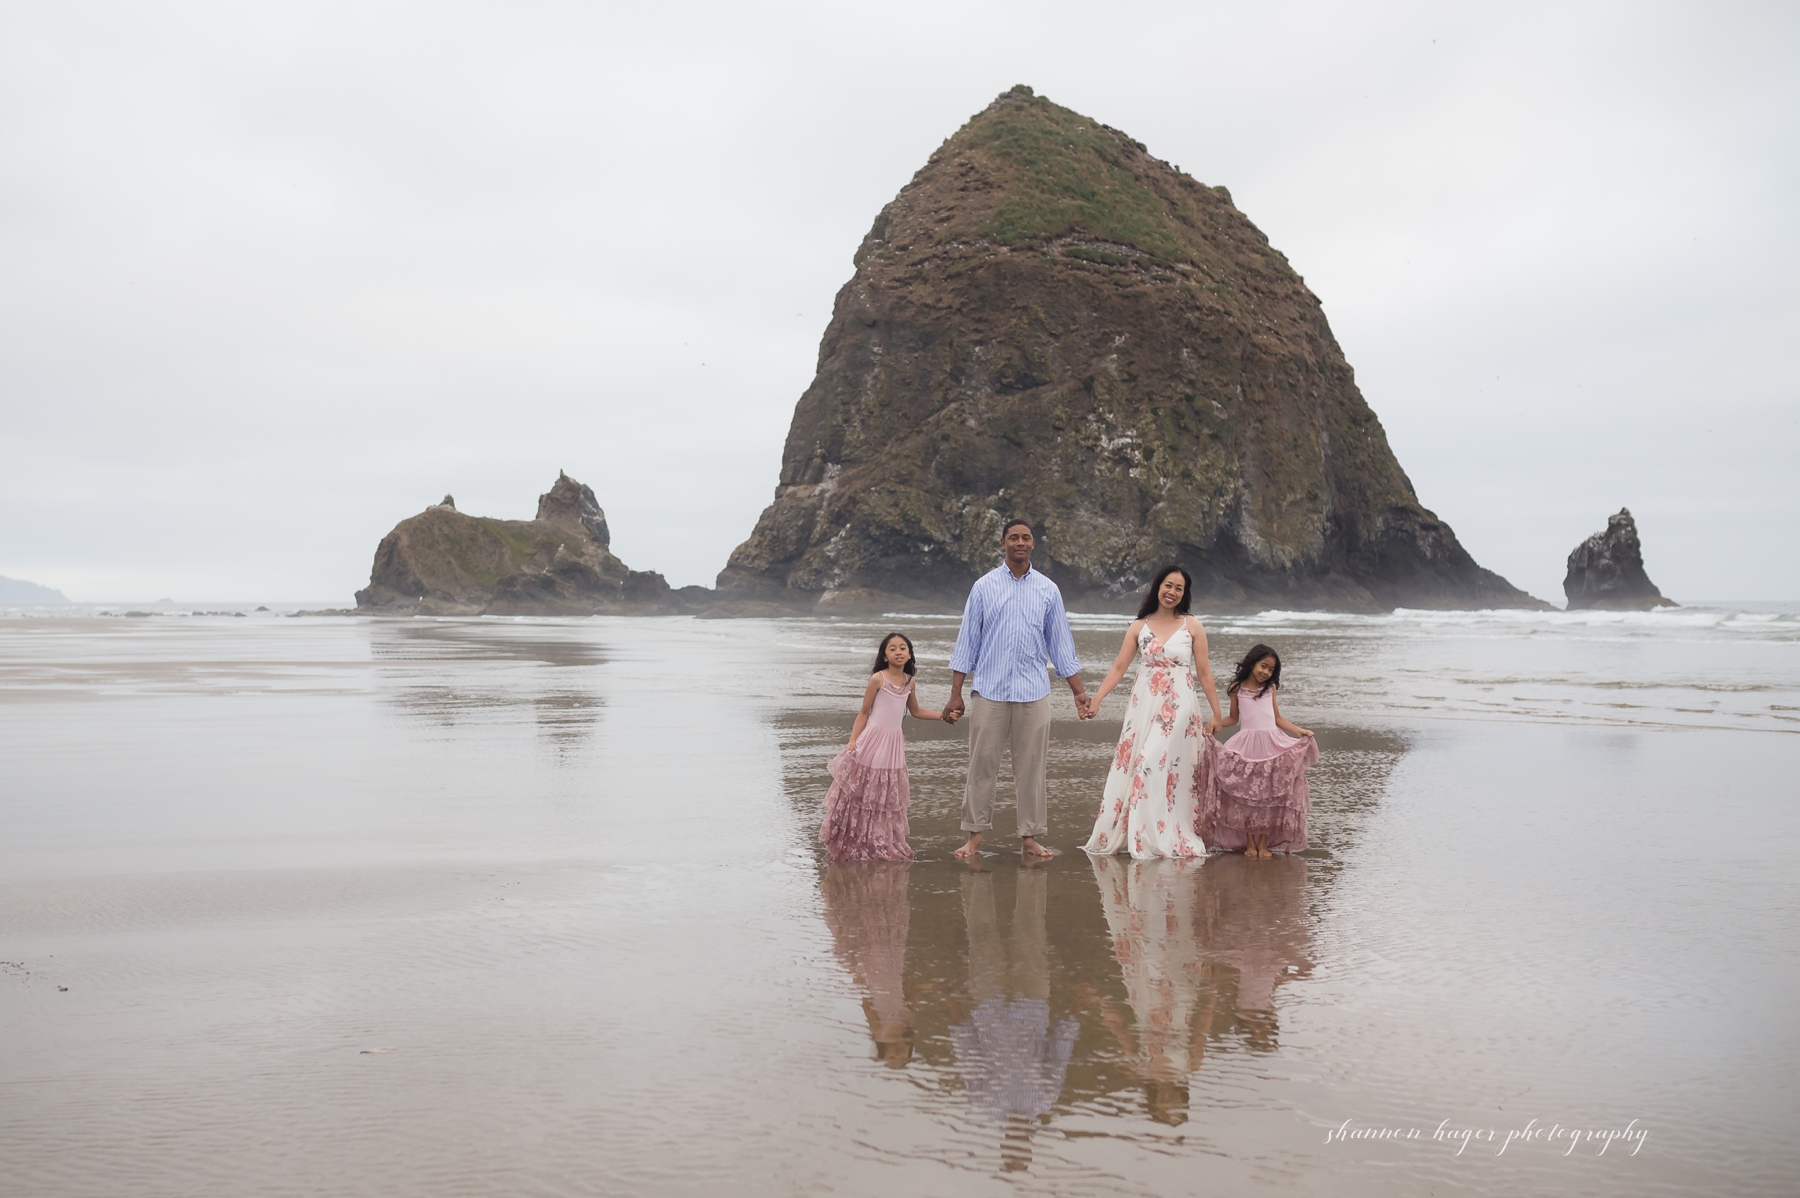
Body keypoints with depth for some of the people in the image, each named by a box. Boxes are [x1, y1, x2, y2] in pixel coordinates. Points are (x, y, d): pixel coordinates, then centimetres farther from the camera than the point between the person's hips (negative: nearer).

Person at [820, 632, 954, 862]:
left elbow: (916, 711, 21)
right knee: (860, 793, 1)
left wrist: (942, 715, 12)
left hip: (894, 743, 5)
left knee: (888, 797, 10)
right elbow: (864, 713, -6)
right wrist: (852, 741, -14)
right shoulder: (878, 679, -11)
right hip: (871, 741, -5)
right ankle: (852, 846, 12)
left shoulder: (909, 682, 5)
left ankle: (883, 845, 19)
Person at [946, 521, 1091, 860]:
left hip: (1033, 693, 1)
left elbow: (1061, 643, 13)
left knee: (1031, 768, 4)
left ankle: (1029, 838, 12)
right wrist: (956, 694, 0)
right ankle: (975, 836, 9)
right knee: (982, 765, 1)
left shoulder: (1048, 590, 8)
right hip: (990, 691, -1)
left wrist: (1079, 691, 10)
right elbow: (967, 640, 4)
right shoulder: (984, 587, 4)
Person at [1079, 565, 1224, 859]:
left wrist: (1216, 714, 1)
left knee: (1165, 769, -7)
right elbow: (1119, 667, 3)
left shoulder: (1192, 626, 2)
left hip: (1179, 708, -2)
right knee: (1132, 768, 1)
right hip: (1144, 705, 2)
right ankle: (1125, 834, 11)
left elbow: (1204, 673, 3)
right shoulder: (1139, 627, 7)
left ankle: (1168, 838, 3)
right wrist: (1097, 698, -8)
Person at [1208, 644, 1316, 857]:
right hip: (1247, 745, -1)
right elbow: (1233, 718, 14)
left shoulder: (1271, 688, 10)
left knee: (1269, 795, 1)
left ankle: (1263, 842, 11)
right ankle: (1249, 842, 14)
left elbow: (1278, 719, 14)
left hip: (1272, 743, 1)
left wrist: (1299, 731, 4)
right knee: (1245, 795, 1)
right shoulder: (1237, 688, 6)